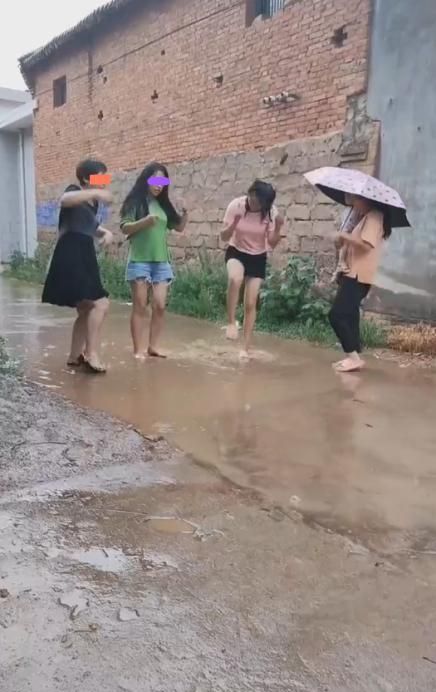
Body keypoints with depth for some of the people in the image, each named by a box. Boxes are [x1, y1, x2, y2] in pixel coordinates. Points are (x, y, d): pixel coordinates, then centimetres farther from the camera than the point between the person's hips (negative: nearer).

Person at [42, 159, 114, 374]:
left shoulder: (92, 203, 19)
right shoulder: (75, 192, -5)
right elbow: (64, 200, -30)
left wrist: (106, 233, 12)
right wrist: (96, 193, -37)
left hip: (83, 259, 10)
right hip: (71, 259, -10)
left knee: (86, 310, 15)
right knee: (100, 304, -17)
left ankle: (75, 355, 24)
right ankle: (91, 354, -12)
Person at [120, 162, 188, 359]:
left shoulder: (163, 204, 13)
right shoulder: (135, 201, -1)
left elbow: (179, 227, 15)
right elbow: (125, 228, -9)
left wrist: (185, 214, -5)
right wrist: (146, 221, -23)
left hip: (161, 261, 5)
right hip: (140, 261, -5)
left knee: (160, 306, 3)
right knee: (140, 306, -2)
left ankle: (153, 346, 12)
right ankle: (138, 349, 3)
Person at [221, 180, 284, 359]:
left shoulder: (270, 212, -15)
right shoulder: (236, 205, -17)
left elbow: (272, 244, -11)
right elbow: (224, 237, -15)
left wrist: (278, 228, -29)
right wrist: (234, 224, -33)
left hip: (258, 258, 1)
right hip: (236, 252, -1)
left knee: (250, 304, 0)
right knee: (235, 279, -37)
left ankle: (246, 348, 12)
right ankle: (231, 322, -20)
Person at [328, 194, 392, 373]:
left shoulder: (374, 216, -11)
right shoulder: (365, 218, 21)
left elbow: (367, 244, -25)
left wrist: (346, 236, -14)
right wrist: (343, 241, -3)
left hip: (359, 276, -10)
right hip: (353, 274, 10)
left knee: (336, 315, -13)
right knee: (348, 316, 12)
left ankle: (354, 357, -10)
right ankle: (354, 356, 18)